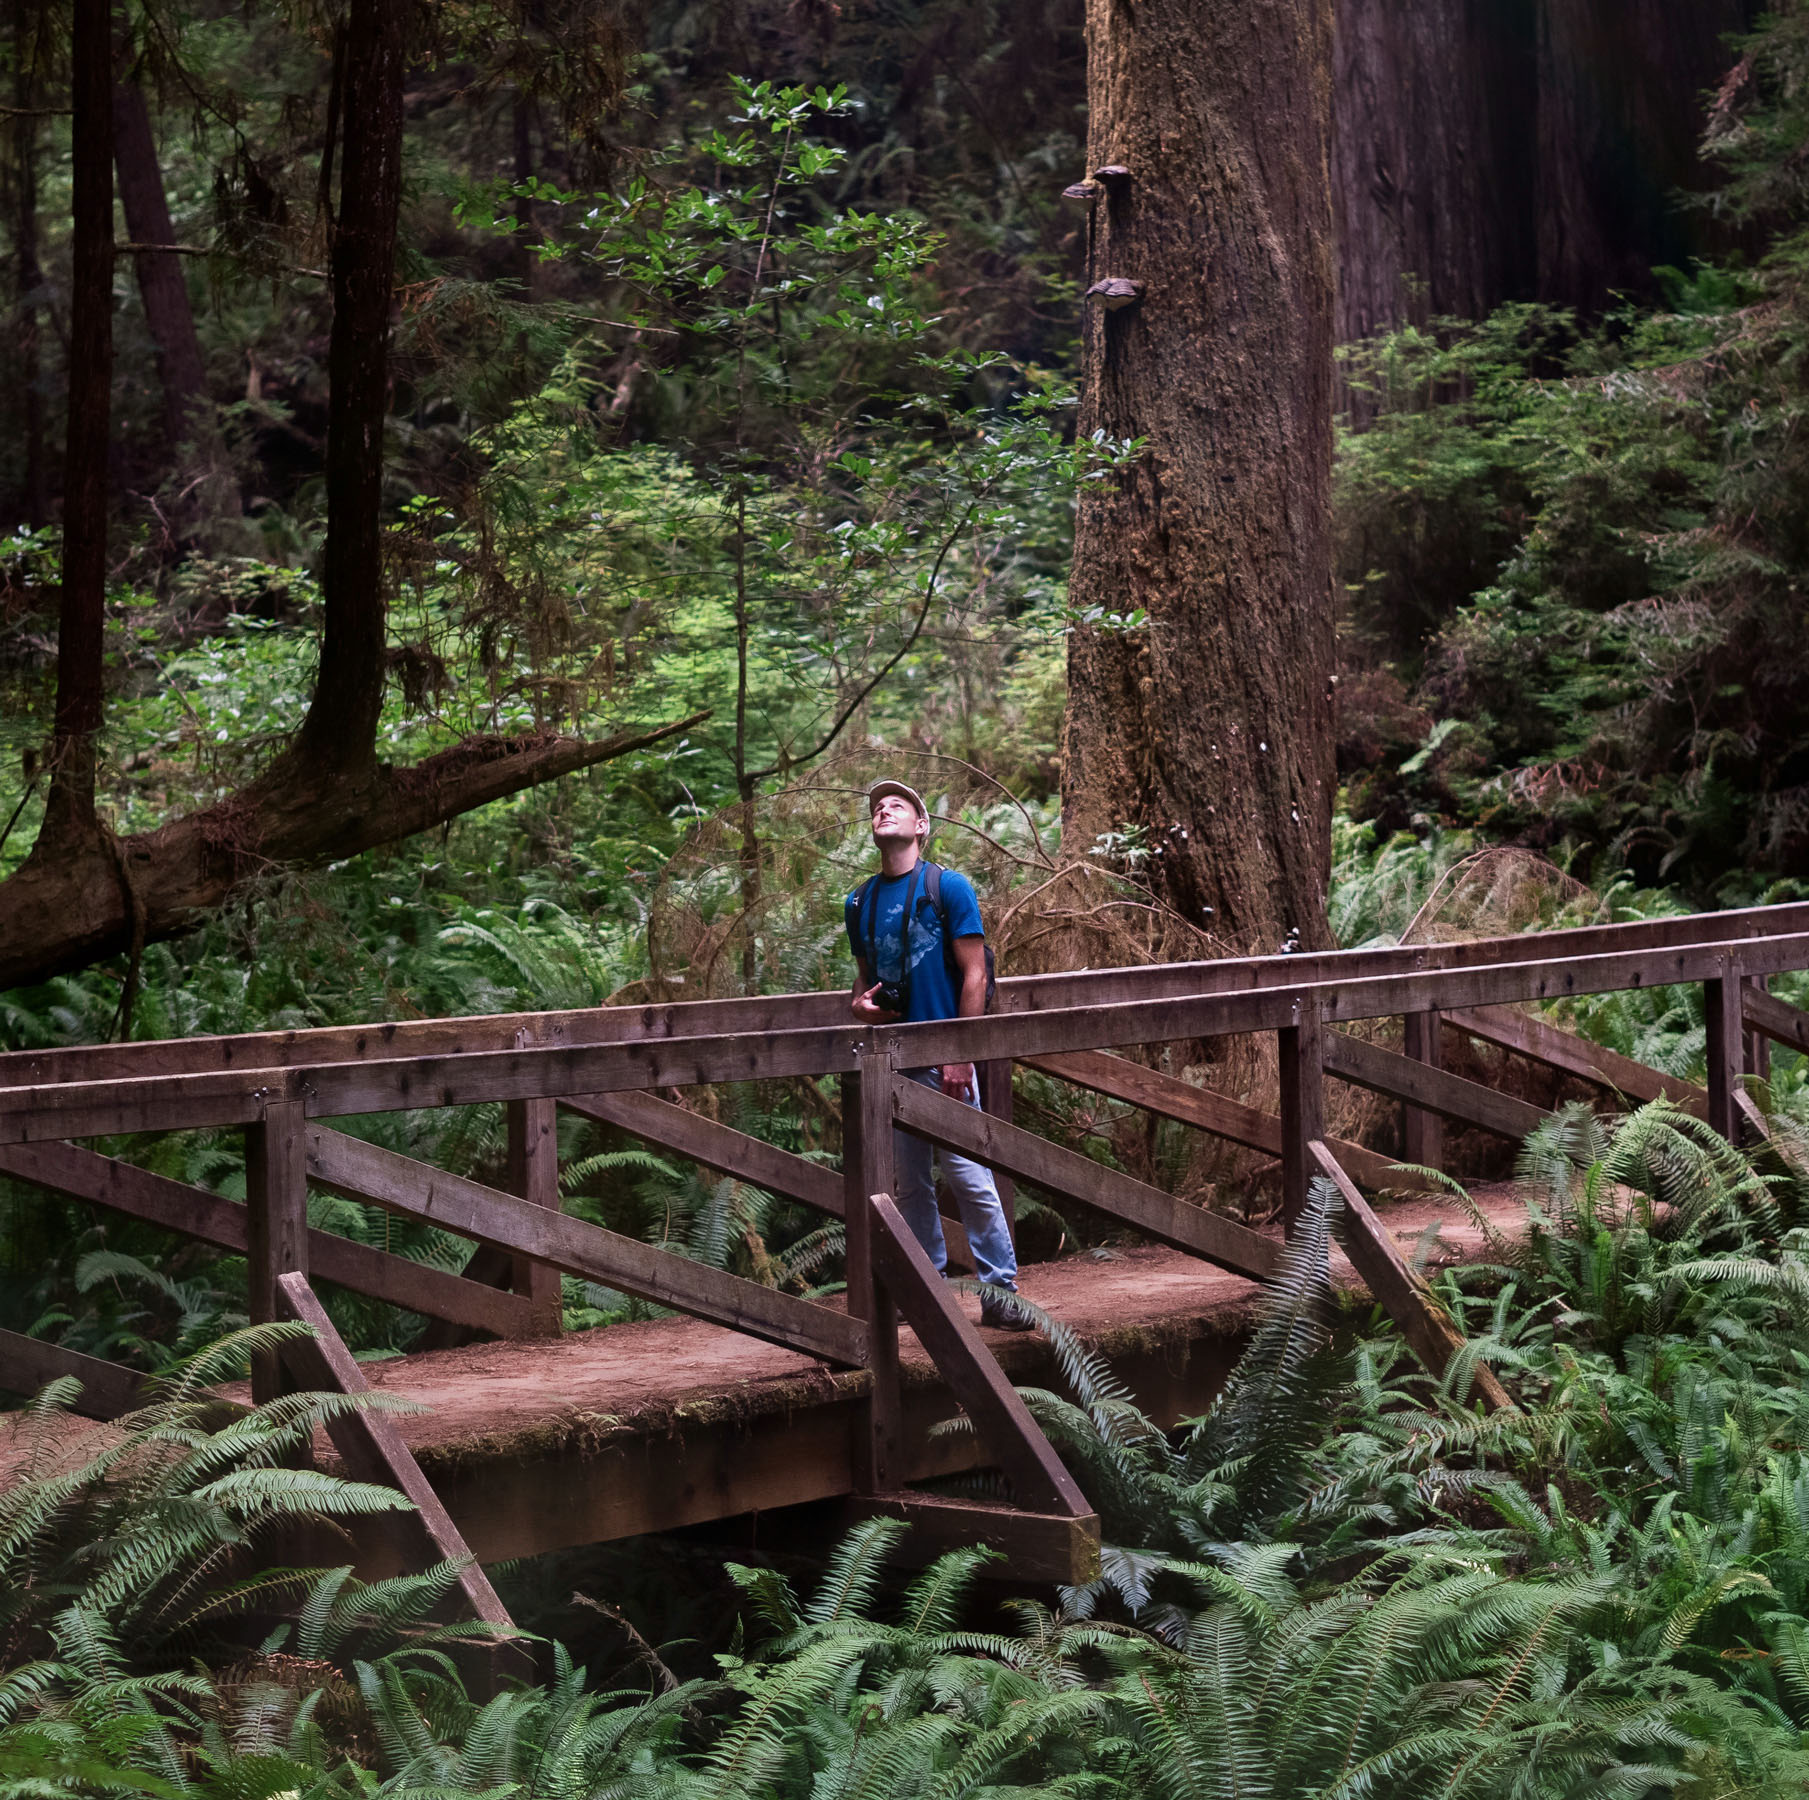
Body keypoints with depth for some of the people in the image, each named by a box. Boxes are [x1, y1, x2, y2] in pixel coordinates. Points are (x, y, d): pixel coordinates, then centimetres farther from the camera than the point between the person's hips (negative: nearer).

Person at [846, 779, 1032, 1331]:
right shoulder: (860, 901, 12)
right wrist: (860, 1002, 1)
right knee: (910, 1182, 9)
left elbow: (974, 975, -6)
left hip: (941, 1056, -5)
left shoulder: (949, 887, -3)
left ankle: (999, 1290, -4)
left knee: (969, 1176, -8)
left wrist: (960, 1055, -12)